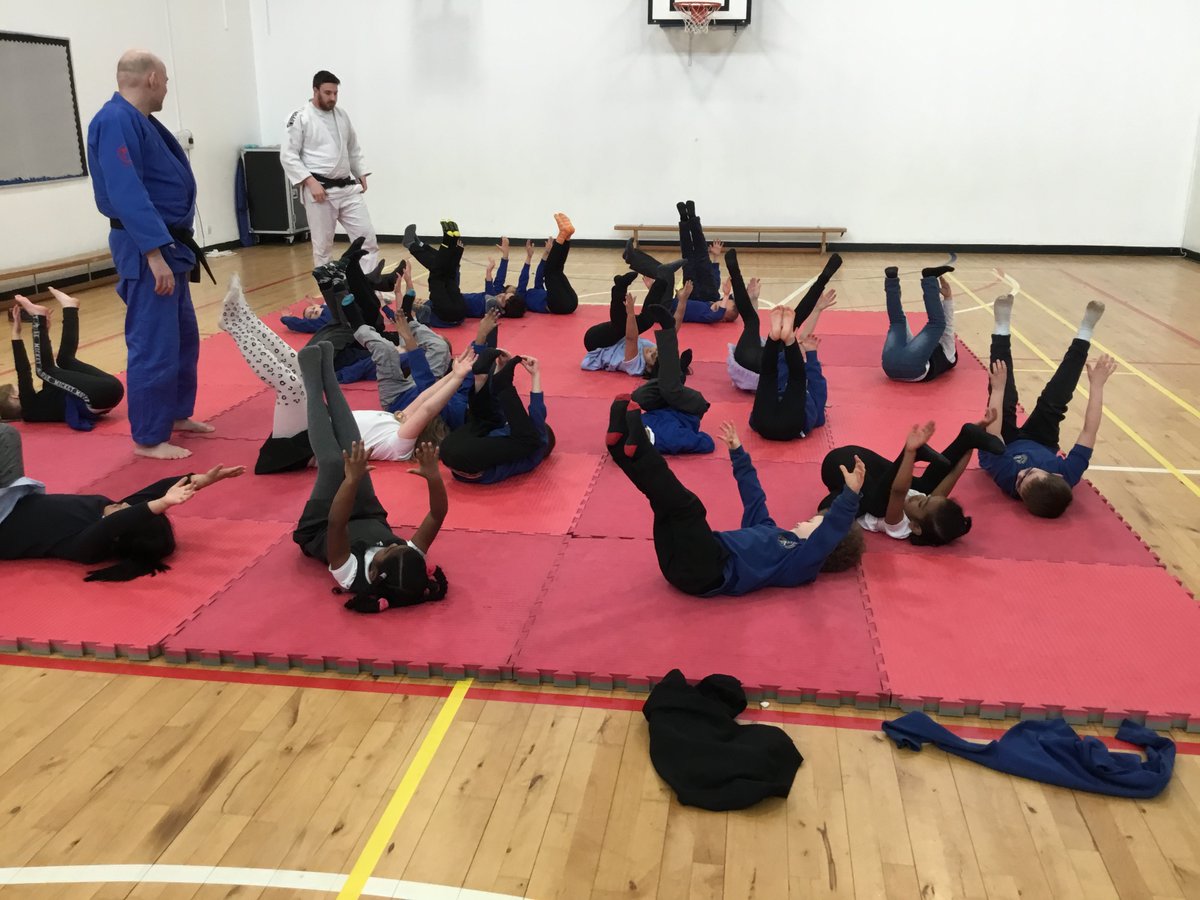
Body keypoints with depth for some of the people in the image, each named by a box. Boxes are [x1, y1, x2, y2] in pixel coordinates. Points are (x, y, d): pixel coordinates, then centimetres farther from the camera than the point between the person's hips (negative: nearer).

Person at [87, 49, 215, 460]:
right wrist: (154, 254, -28)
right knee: (154, 344, -7)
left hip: (166, 243, 11)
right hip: (146, 248, -11)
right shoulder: (116, 121, -17)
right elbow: (126, 194, -24)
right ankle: (148, 438, 1)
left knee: (183, 335, 18)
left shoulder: (138, 120, 16)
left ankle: (176, 414, 32)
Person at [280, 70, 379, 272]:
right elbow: (288, 156, -10)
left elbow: (353, 149, 22)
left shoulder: (342, 115, 11)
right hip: (319, 190, -5)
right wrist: (310, 182, -18)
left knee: (367, 237, 2)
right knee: (322, 246, 3)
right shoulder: (300, 118, -8)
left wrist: (361, 174, 11)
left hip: (347, 188, 6)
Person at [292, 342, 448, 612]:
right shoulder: (412, 567, -37)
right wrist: (433, 478, -52)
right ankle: (325, 372, 15)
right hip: (369, 521, 3)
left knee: (334, 462, -16)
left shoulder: (352, 576, -45)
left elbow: (335, 525, -57)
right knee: (352, 455, -5)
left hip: (319, 530, -3)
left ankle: (313, 379, 8)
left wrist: (351, 479, -64)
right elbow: (438, 515, -37)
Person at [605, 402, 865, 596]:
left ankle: (637, 448, -27)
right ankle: (621, 442, -9)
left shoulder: (802, 560, 3)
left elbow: (831, 531, -17)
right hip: (683, 562, 9)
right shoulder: (775, 534, 29)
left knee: (686, 506, -26)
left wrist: (850, 494, -31)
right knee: (668, 500, 6)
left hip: (708, 572, -9)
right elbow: (754, 498, 35)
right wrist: (737, 453, 38)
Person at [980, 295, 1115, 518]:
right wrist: (1096, 385, -35)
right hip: (1041, 445, 2)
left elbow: (992, 436, -46)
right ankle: (1083, 336, 15)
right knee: (1052, 402, -4)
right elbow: (1089, 431, -37)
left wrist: (998, 388, -44)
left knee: (1005, 404, -12)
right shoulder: (1067, 476, -42)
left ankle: (1002, 331, 6)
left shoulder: (1007, 476, -48)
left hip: (1008, 446, -2)